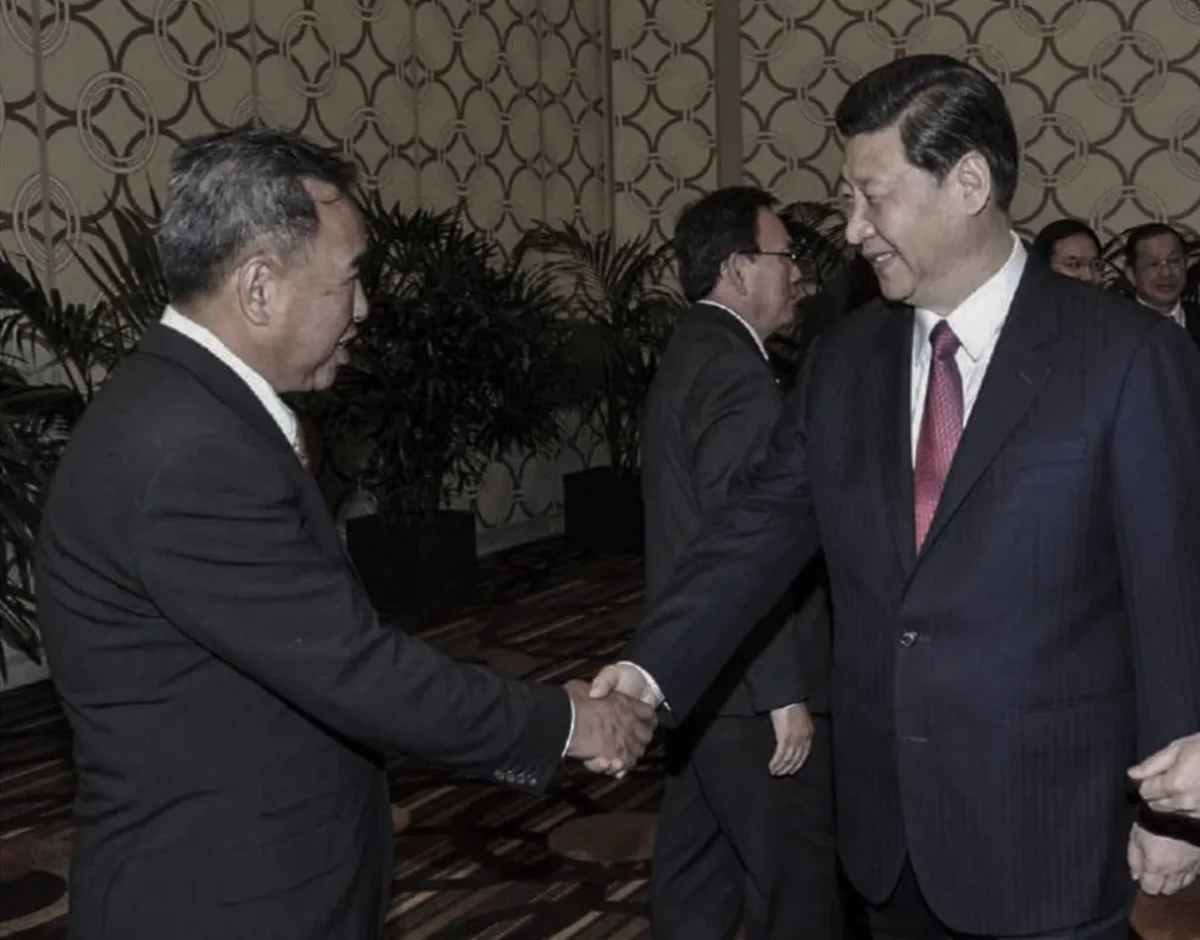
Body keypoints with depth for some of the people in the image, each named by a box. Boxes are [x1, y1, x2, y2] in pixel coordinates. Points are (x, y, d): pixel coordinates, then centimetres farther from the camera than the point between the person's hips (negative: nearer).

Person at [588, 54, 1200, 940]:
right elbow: (761, 527, 0)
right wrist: (652, 670, -13)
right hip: (889, 819, 4)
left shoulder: (1129, 355, -11)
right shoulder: (845, 357, 3)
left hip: (1046, 828, -4)